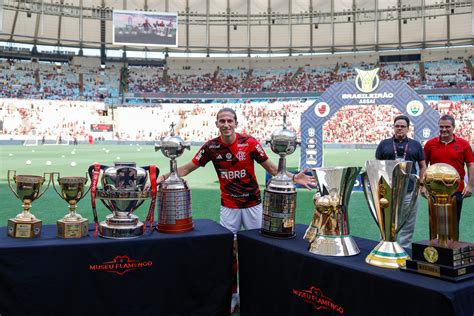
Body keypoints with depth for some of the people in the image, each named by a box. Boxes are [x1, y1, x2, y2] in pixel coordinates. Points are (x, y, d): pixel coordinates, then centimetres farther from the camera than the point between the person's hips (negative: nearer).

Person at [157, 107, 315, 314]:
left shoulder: (250, 143, -11)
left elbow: (271, 168, -5)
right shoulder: (211, 147, -7)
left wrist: (293, 178, -19)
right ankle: (233, 295, 21)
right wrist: (166, 176, -15)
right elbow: (186, 169, -1)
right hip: (228, 207, 1)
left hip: (253, 205, -1)